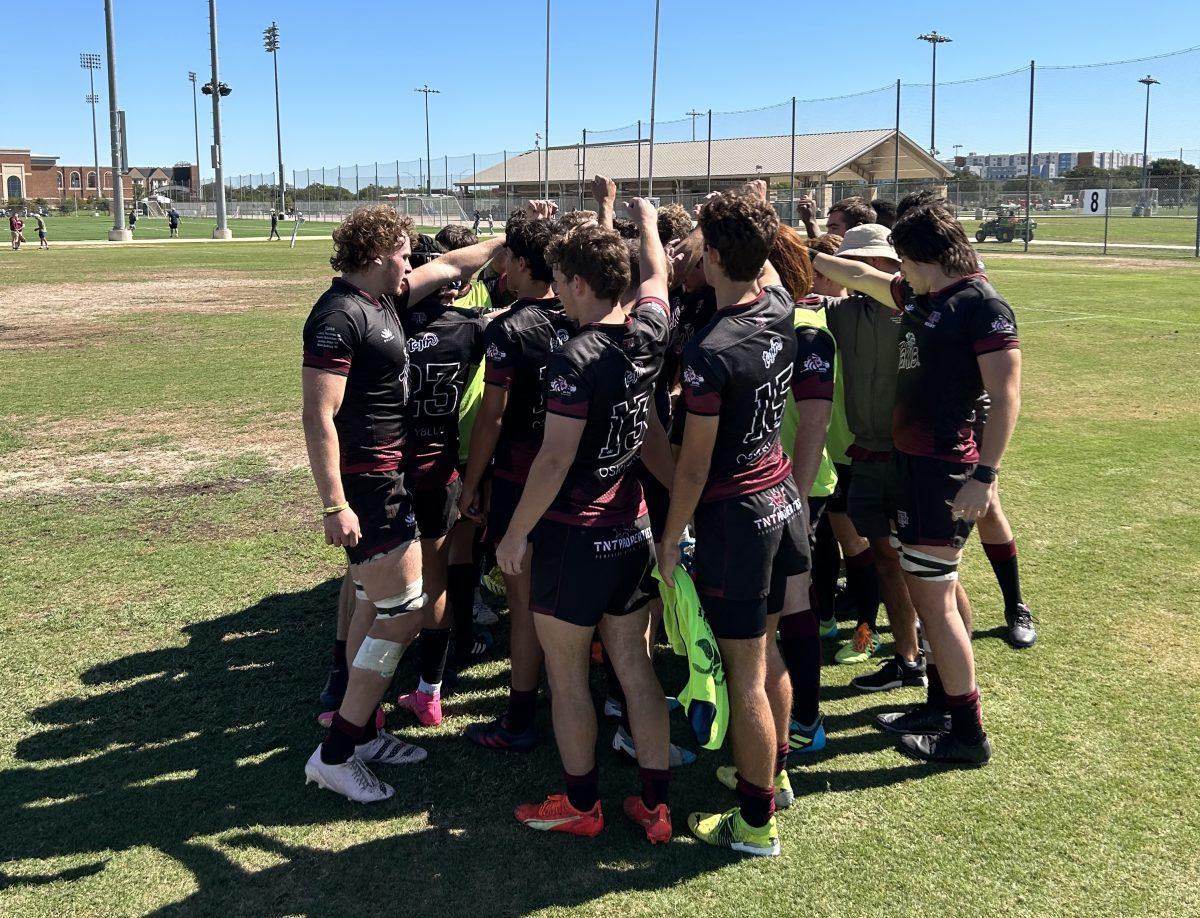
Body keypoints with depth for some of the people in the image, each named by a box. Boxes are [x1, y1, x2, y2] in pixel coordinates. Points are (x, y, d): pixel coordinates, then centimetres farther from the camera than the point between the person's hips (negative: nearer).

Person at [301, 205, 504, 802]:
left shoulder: (382, 300, 10)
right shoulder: (340, 316, -18)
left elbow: (451, 266, 25)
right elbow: (318, 416, -23)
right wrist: (334, 505, -26)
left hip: (385, 473, 10)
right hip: (366, 483, -10)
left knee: (375, 607, 16)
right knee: (404, 611, -7)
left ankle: (362, 733, 28)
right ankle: (335, 754, 1)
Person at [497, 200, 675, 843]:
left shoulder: (575, 358, -20)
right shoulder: (648, 335, 0)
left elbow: (555, 460, -21)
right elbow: (656, 276, 22)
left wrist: (516, 533, -11)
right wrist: (646, 221, 40)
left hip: (575, 534, -7)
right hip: (632, 530, 7)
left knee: (567, 676, 9)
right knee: (635, 668, 14)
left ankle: (581, 805, 22)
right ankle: (654, 803, 22)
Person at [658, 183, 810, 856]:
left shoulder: (710, 351, -23)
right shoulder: (782, 311, -2)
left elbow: (695, 464, -17)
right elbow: (766, 270, 25)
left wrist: (670, 539, -7)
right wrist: (757, 214, 35)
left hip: (735, 514, -8)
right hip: (782, 497, 8)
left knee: (745, 672, 2)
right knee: (767, 650, 23)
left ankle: (756, 822, 15)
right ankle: (773, 770, 41)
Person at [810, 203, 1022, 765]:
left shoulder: (981, 304, -13)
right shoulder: (920, 297, 12)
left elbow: (1006, 396, -18)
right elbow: (861, 276, 27)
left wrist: (984, 475, -24)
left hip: (945, 467, -9)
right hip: (910, 459, 9)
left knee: (932, 597, -4)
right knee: (924, 589, 15)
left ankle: (968, 734, 7)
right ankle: (940, 707, 29)